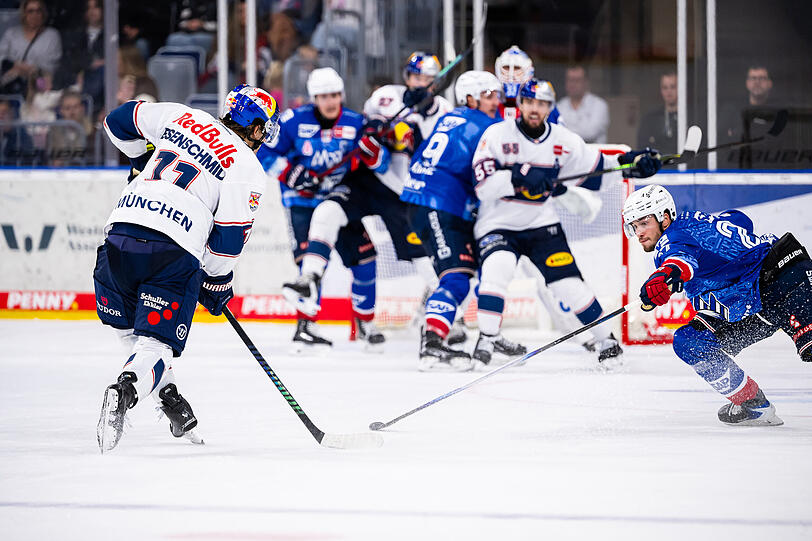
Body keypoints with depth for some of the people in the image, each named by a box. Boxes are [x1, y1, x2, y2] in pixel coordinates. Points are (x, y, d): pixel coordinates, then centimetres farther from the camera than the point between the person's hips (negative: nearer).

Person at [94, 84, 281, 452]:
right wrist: (217, 281, 17)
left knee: (129, 328, 25)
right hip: (175, 252, -4)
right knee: (156, 341, -4)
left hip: (122, 229, 4)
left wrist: (144, 161, 45)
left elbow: (119, 121, 30)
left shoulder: (183, 117, 19)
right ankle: (125, 390, -32)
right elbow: (230, 237, 1)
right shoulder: (248, 168, 5)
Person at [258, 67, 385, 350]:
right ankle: (305, 326, -12)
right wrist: (290, 173, -20)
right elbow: (265, 153, -6)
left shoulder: (355, 123, -5)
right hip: (302, 201, -3)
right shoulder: (295, 120, -10)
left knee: (363, 255, -2)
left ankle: (366, 321, 19)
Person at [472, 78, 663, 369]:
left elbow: (597, 163, 12)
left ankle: (606, 338, 10)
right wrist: (518, 178, -33)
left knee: (568, 282, -8)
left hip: (542, 225, 2)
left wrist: (631, 161, -3)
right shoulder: (497, 135, -11)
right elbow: (483, 186, -19)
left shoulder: (563, 140, 0)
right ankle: (487, 338, -20)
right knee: (497, 267, -30)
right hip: (498, 225, -2)